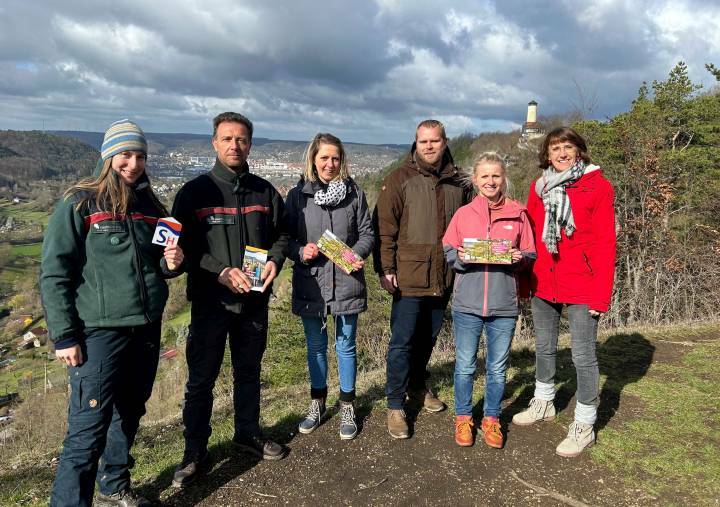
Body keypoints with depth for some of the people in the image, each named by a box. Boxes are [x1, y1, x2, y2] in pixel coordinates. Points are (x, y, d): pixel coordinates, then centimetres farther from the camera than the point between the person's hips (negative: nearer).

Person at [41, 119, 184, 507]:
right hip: (99, 332, -6)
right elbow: (54, 272, -9)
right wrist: (63, 335, -13)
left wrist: (170, 263, -3)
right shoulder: (79, 203, -6)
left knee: (129, 414, 17)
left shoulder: (149, 205, 10)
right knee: (88, 429, -7)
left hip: (147, 328, 6)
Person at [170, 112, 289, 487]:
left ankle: (248, 433, 38)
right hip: (210, 300, -3)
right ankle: (194, 450, 24)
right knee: (201, 379, 7)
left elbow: (281, 234, 11)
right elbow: (183, 246, -9)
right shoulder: (194, 192, -5)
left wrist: (274, 261, -9)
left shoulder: (265, 192, 4)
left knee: (249, 371, 18)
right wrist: (221, 271, -21)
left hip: (255, 300, 3)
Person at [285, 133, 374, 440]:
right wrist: (300, 252, -17)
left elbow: (367, 233, 4)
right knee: (316, 347, 15)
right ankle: (317, 403, 35)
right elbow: (286, 237, 3)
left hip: (346, 283, 0)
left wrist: (358, 254, -15)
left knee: (346, 346, 12)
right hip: (310, 284, 1)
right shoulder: (297, 195, 0)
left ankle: (347, 407, 30)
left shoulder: (353, 193, 0)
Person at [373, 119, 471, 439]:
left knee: (428, 337, 19)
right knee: (402, 341, 1)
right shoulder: (399, 179, -5)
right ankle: (395, 406, 13)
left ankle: (417, 386, 40)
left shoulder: (457, 183, 8)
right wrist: (386, 268, -13)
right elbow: (384, 228, -8)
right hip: (409, 277, -4)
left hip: (443, 277, 5)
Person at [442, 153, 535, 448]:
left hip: (504, 305, 1)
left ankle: (491, 419, 31)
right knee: (465, 366, 9)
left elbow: (531, 256, 7)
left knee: (497, 368, 13)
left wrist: (519, 258, -14)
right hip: (467, 304, 0)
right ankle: (463, 417, 29)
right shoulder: (463, 214, 2)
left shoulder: (518, 214, 2)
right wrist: (460, 257, -14)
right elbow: (446, 251, 6)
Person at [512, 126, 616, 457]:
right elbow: (530, 238, 8)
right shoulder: (539, 188, 6)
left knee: (583, 356, 4)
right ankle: (543, 404, 40)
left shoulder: (598, 187, -6)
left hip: (580, 287, -5)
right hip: (543, 283, 5)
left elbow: (604, 244, -9)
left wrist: (601, 294, -14)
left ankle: (584, 426, 20)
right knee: (544, 348, 19)